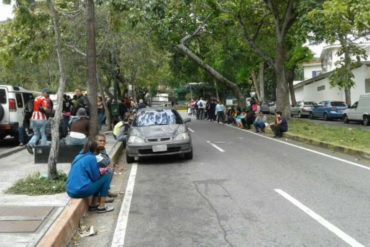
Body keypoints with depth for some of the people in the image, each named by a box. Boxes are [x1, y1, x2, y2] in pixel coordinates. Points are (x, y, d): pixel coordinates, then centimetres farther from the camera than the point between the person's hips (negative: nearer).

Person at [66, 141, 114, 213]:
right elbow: (95, 177, -5)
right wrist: (100, 173, 15)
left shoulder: (78, 157, 14)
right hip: (81, 190, -8)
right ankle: (101, 207, 8)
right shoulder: (91, 158, -9)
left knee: (98, 181, 26)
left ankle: (93, 205, 25)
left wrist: (98, 172, 21)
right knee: (106, 178, 6)